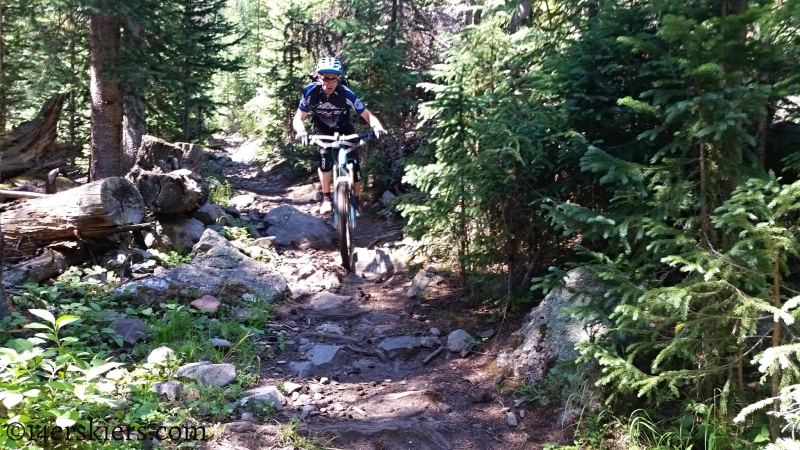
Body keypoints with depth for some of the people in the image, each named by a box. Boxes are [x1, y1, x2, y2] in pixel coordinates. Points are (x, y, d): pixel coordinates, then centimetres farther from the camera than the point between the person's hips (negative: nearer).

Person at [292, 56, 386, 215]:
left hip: (344, 128, 0)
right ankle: (326, 198, -14)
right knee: (325, 157, -27)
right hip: (323, 129, 0)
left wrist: (377, 126, -49)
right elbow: (298, 118, -22)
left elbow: (367, 114, -27)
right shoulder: (311, 92, -28)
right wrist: (301, 131, -45)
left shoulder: (345, 94, -31)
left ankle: (356, 200, 12)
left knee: (354, 164, -11)